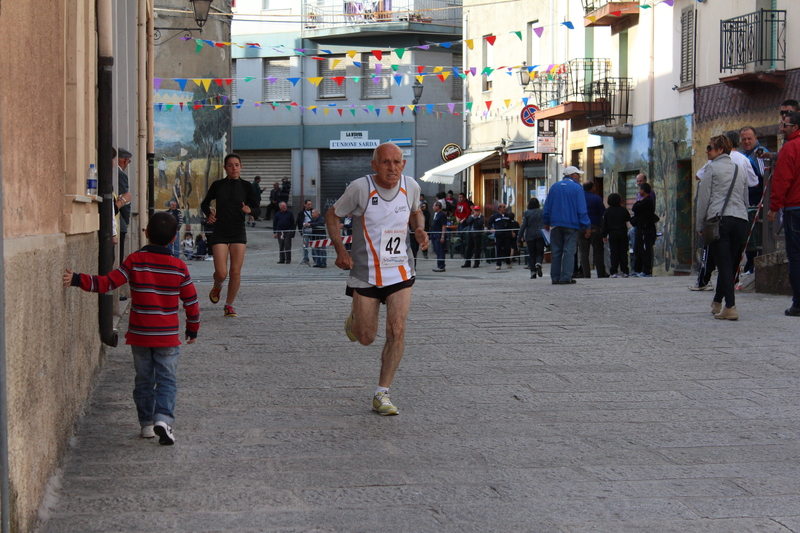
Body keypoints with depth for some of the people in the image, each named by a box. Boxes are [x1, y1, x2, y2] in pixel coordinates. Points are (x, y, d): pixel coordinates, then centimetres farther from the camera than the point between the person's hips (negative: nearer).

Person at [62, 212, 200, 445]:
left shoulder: (134, 261, -7)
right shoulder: (178, 267, -3)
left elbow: (108, 283, -13)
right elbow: (191, 301, 3)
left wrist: (77, 280, -11)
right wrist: (193, 329, 16)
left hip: (139, 336, 1)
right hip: (167, 337, -1)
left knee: (144, 380, 15)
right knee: (167, 380, 4)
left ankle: (146, 423, 18)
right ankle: (163, 418, -16)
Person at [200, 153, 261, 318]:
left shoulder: (246, 186, 3)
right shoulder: (218, 185, 3)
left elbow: (257, 210, 4)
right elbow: (205, 203, 18)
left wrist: (250, 210, -18)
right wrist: (208, 213, -3)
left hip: (238, 233, 1)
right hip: (219, 234, -1)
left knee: (236, 271, -4)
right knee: (221, 273, -8)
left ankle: (229, 305, 11)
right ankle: (217, 287, 28)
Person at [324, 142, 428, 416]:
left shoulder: (411, 187, -3)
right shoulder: (360, 188, -14)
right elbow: (332, 214, -1)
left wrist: (419, 230, -2)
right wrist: (340, 249, -14)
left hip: (400, 271, 2)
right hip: (366, 273, -2)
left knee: (397, 330, -12)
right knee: (366, 338, 5)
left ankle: (381, 394, -1)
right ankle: (354, 319, 44)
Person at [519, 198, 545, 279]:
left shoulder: (526, 213, -2)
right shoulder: (542, 212, 3)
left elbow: (523, 225, -5)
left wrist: (521, 236, 1)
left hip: (530, 236, -1)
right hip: (540, 235, 1)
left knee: (531, 254, 6)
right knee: (539, 252, 5)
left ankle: (533, 272, 1)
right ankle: (538, 264, -26)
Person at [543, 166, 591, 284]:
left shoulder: (554, 187, 12)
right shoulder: (577, 188, -4)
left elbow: (547, 207, 14)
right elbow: (582, 209, -9)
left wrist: (546, 222, 21)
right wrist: (586, 226, -7)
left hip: (556, 225, 5)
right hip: (571, 225, -5)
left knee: (556, 252, 8)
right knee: (569, 251, -4)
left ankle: (555, 278, 7)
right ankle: (565, 278, -9)